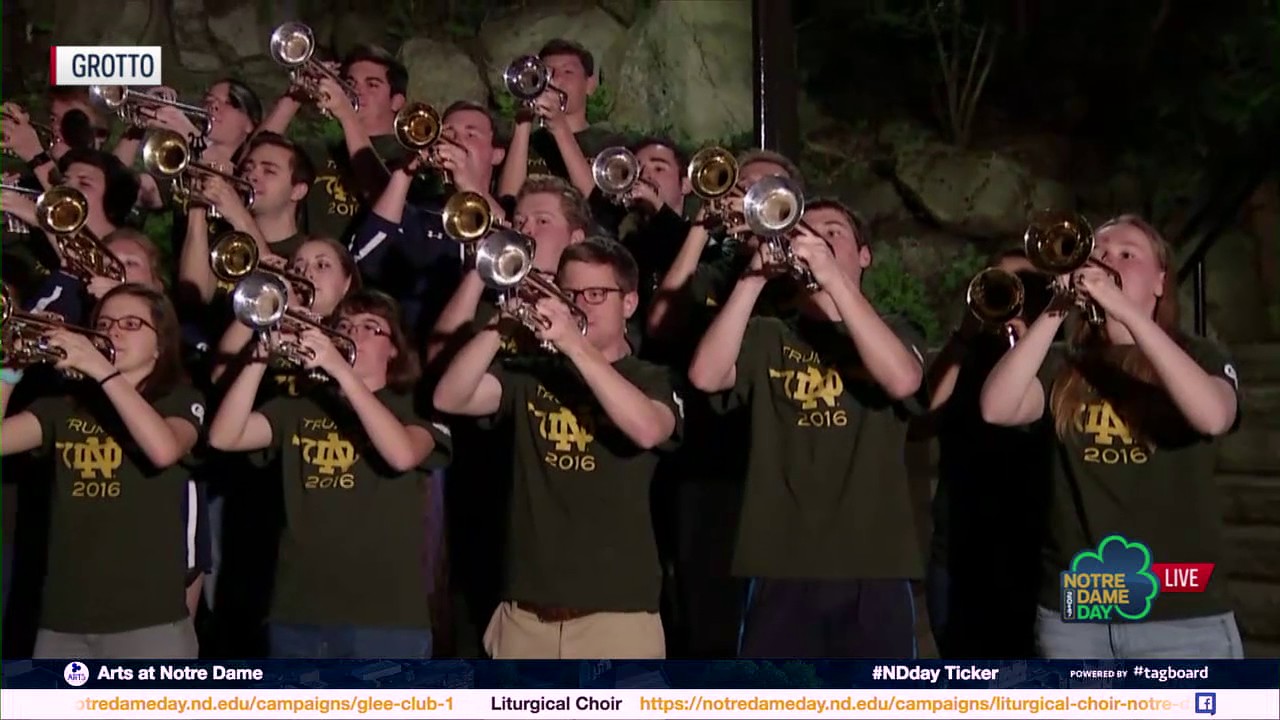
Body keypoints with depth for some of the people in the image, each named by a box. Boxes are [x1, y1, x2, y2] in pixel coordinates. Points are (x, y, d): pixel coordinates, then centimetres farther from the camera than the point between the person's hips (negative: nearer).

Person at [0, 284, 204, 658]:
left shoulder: (180, 401, 3)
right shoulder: (65, 406, 13)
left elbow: (164, 450, -20)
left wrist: (103, 372, -19)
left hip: (148, 621, -4)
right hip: (63, 620, 4)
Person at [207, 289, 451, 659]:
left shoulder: (415, 408, 5)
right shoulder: (300, 407, 14)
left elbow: (402, 455, -19)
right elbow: (223, 437, 0)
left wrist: (341, 369, -20)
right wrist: (261, 358, -12)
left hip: (386, 618, -3)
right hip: (298, 614, 4)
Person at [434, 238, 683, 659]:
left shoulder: (653, 381, 5)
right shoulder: (530, 376, 12)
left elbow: (647, 430, -19)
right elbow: (449, 398, -3)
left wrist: (574, 343, -23)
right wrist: (501, 324, -15)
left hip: (616, 613, -3)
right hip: (526, 612, 3)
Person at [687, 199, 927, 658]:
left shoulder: (893, 333, 12)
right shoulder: (767, 339, 12)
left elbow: (902, 381, -12)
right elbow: (705, 375, -8)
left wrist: (833, 277, -17)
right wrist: (754, 277, -15)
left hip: (874, 571, 0)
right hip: (782, 571, 0)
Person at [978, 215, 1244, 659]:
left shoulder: (1198, 356, 4)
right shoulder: (1062, 366, 9)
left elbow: (1213, 416, -19)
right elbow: (997, 409, -9)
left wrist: (1127, 311, -22)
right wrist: (1057, 311, -15)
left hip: (1182, 615, -2)